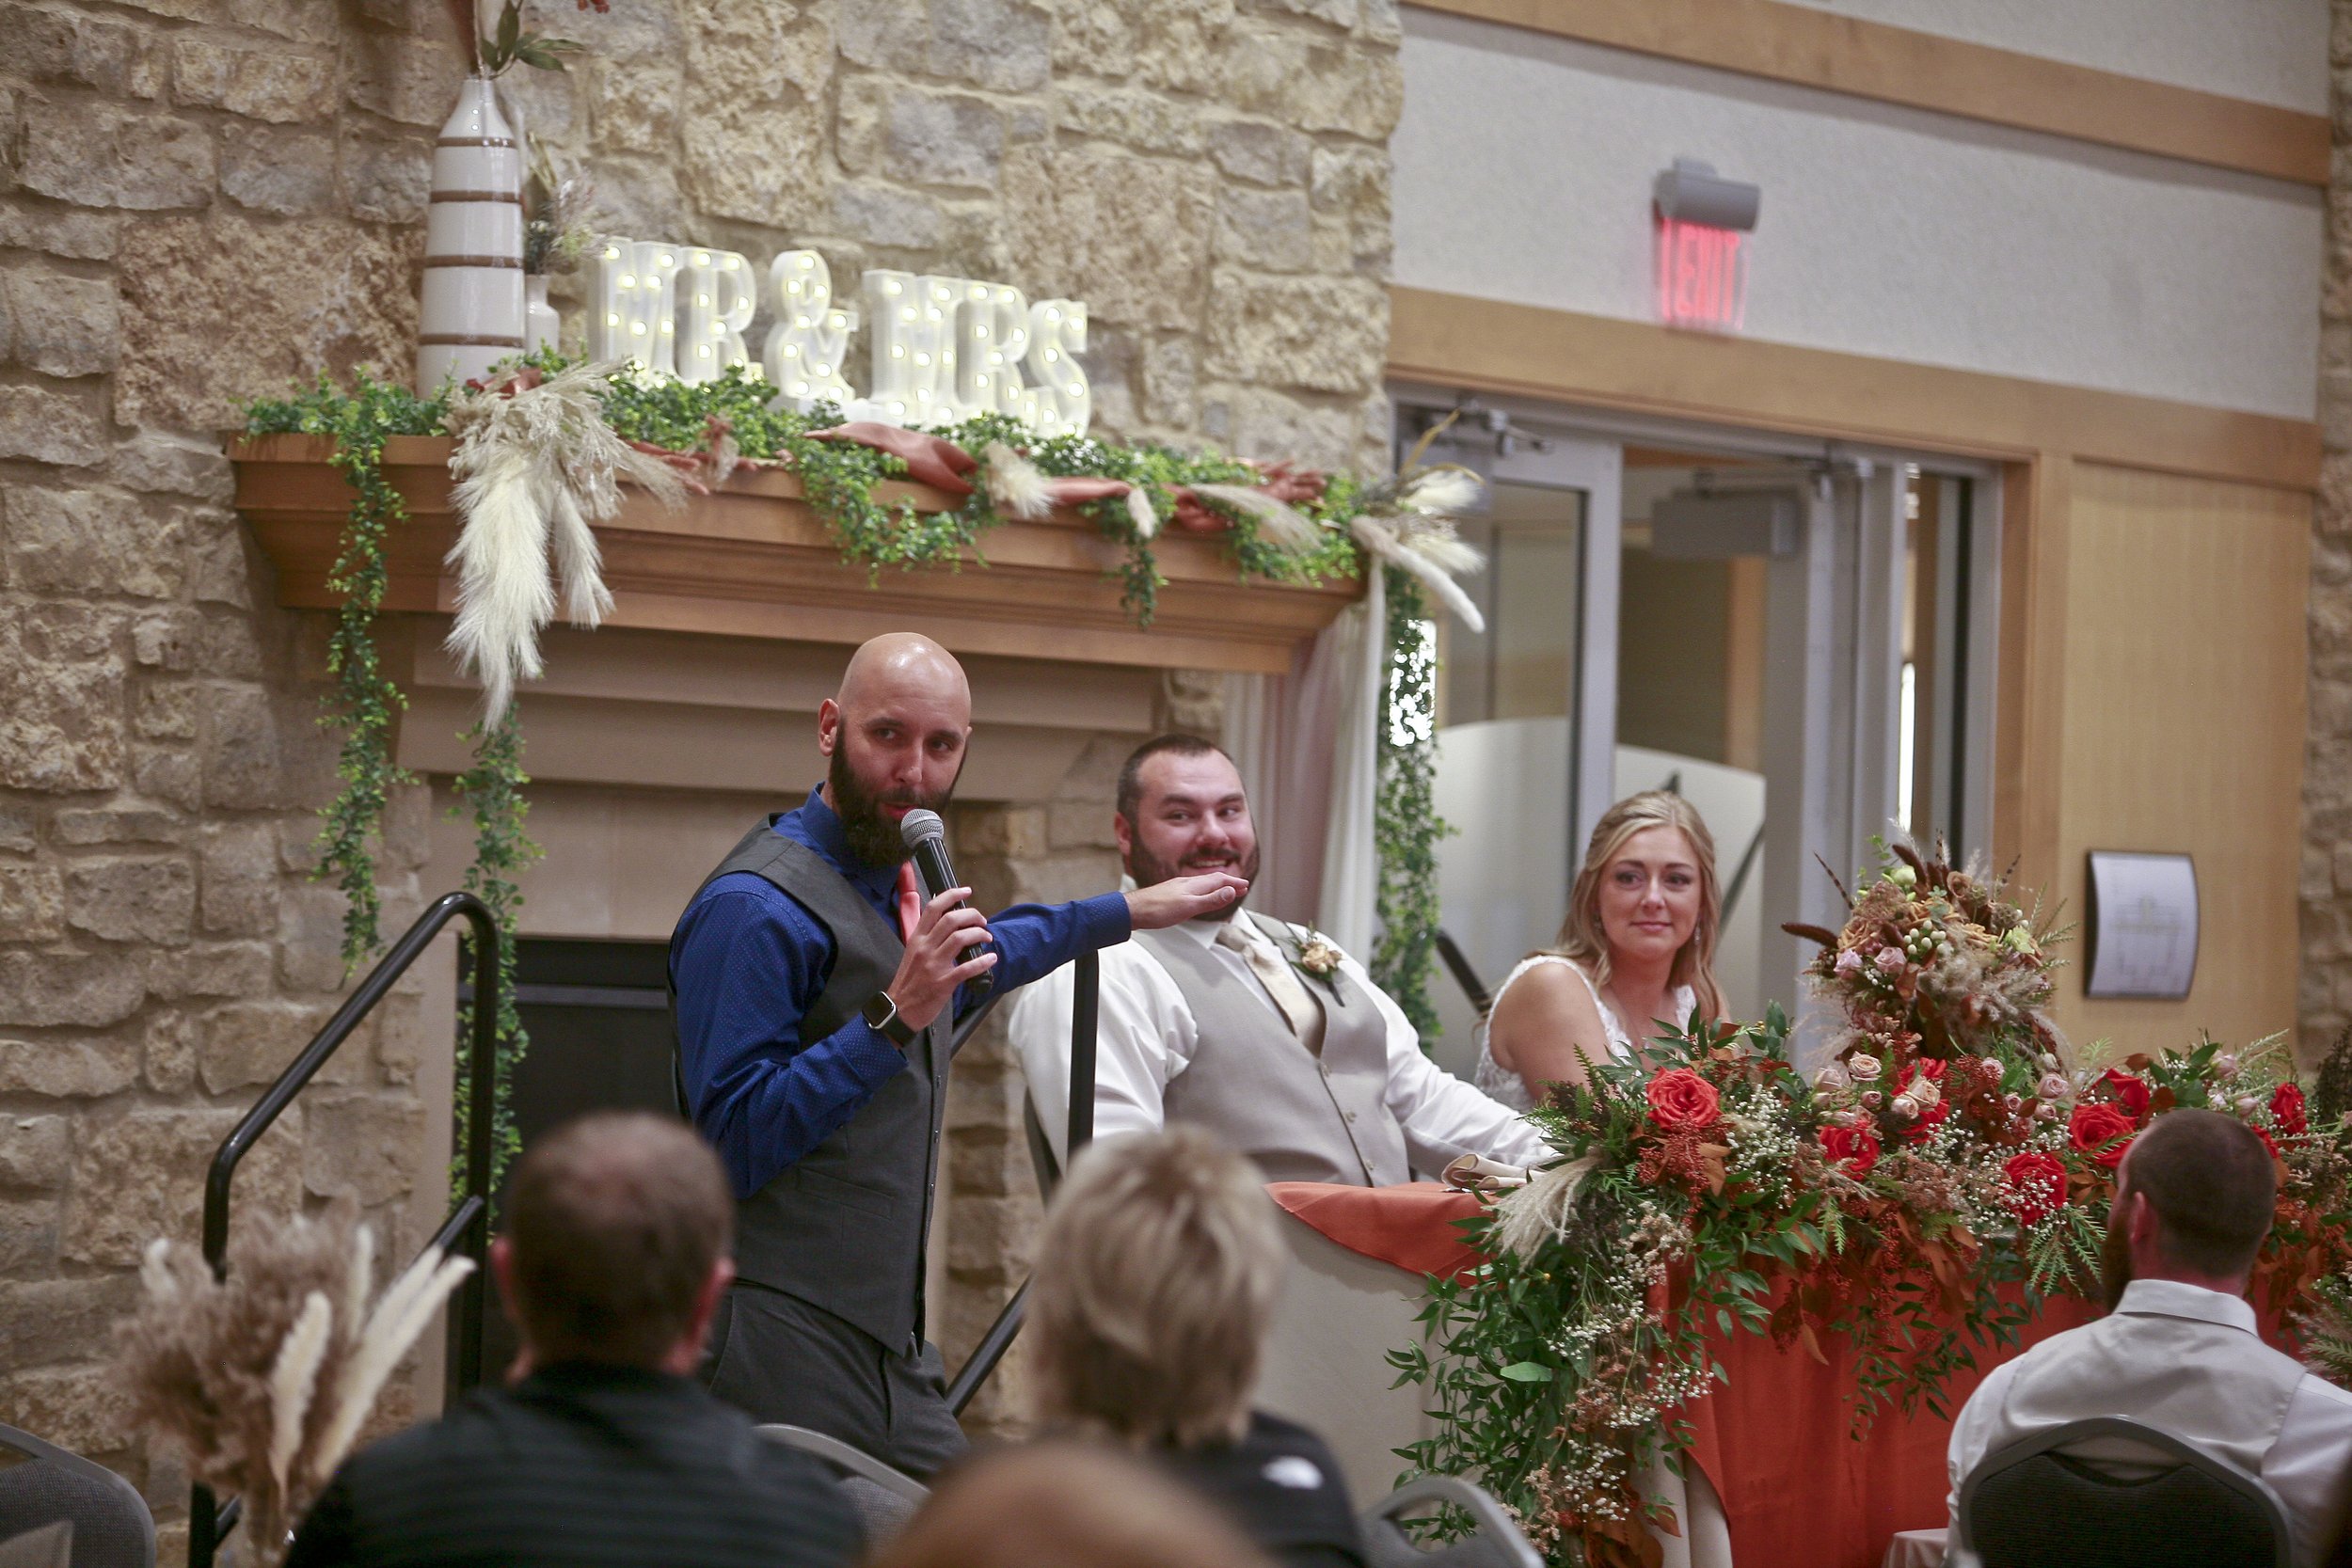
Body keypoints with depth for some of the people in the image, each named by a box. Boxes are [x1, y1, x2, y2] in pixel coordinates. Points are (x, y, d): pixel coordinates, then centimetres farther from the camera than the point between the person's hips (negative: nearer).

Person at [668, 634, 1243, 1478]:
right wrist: (893, 1019, -23)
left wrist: (1128, 910, 47)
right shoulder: (756, 908, -13)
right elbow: (731, 1148, -20)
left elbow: (985, 955, 42)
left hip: (890, 1348, 9)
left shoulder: (896, 886, 16)